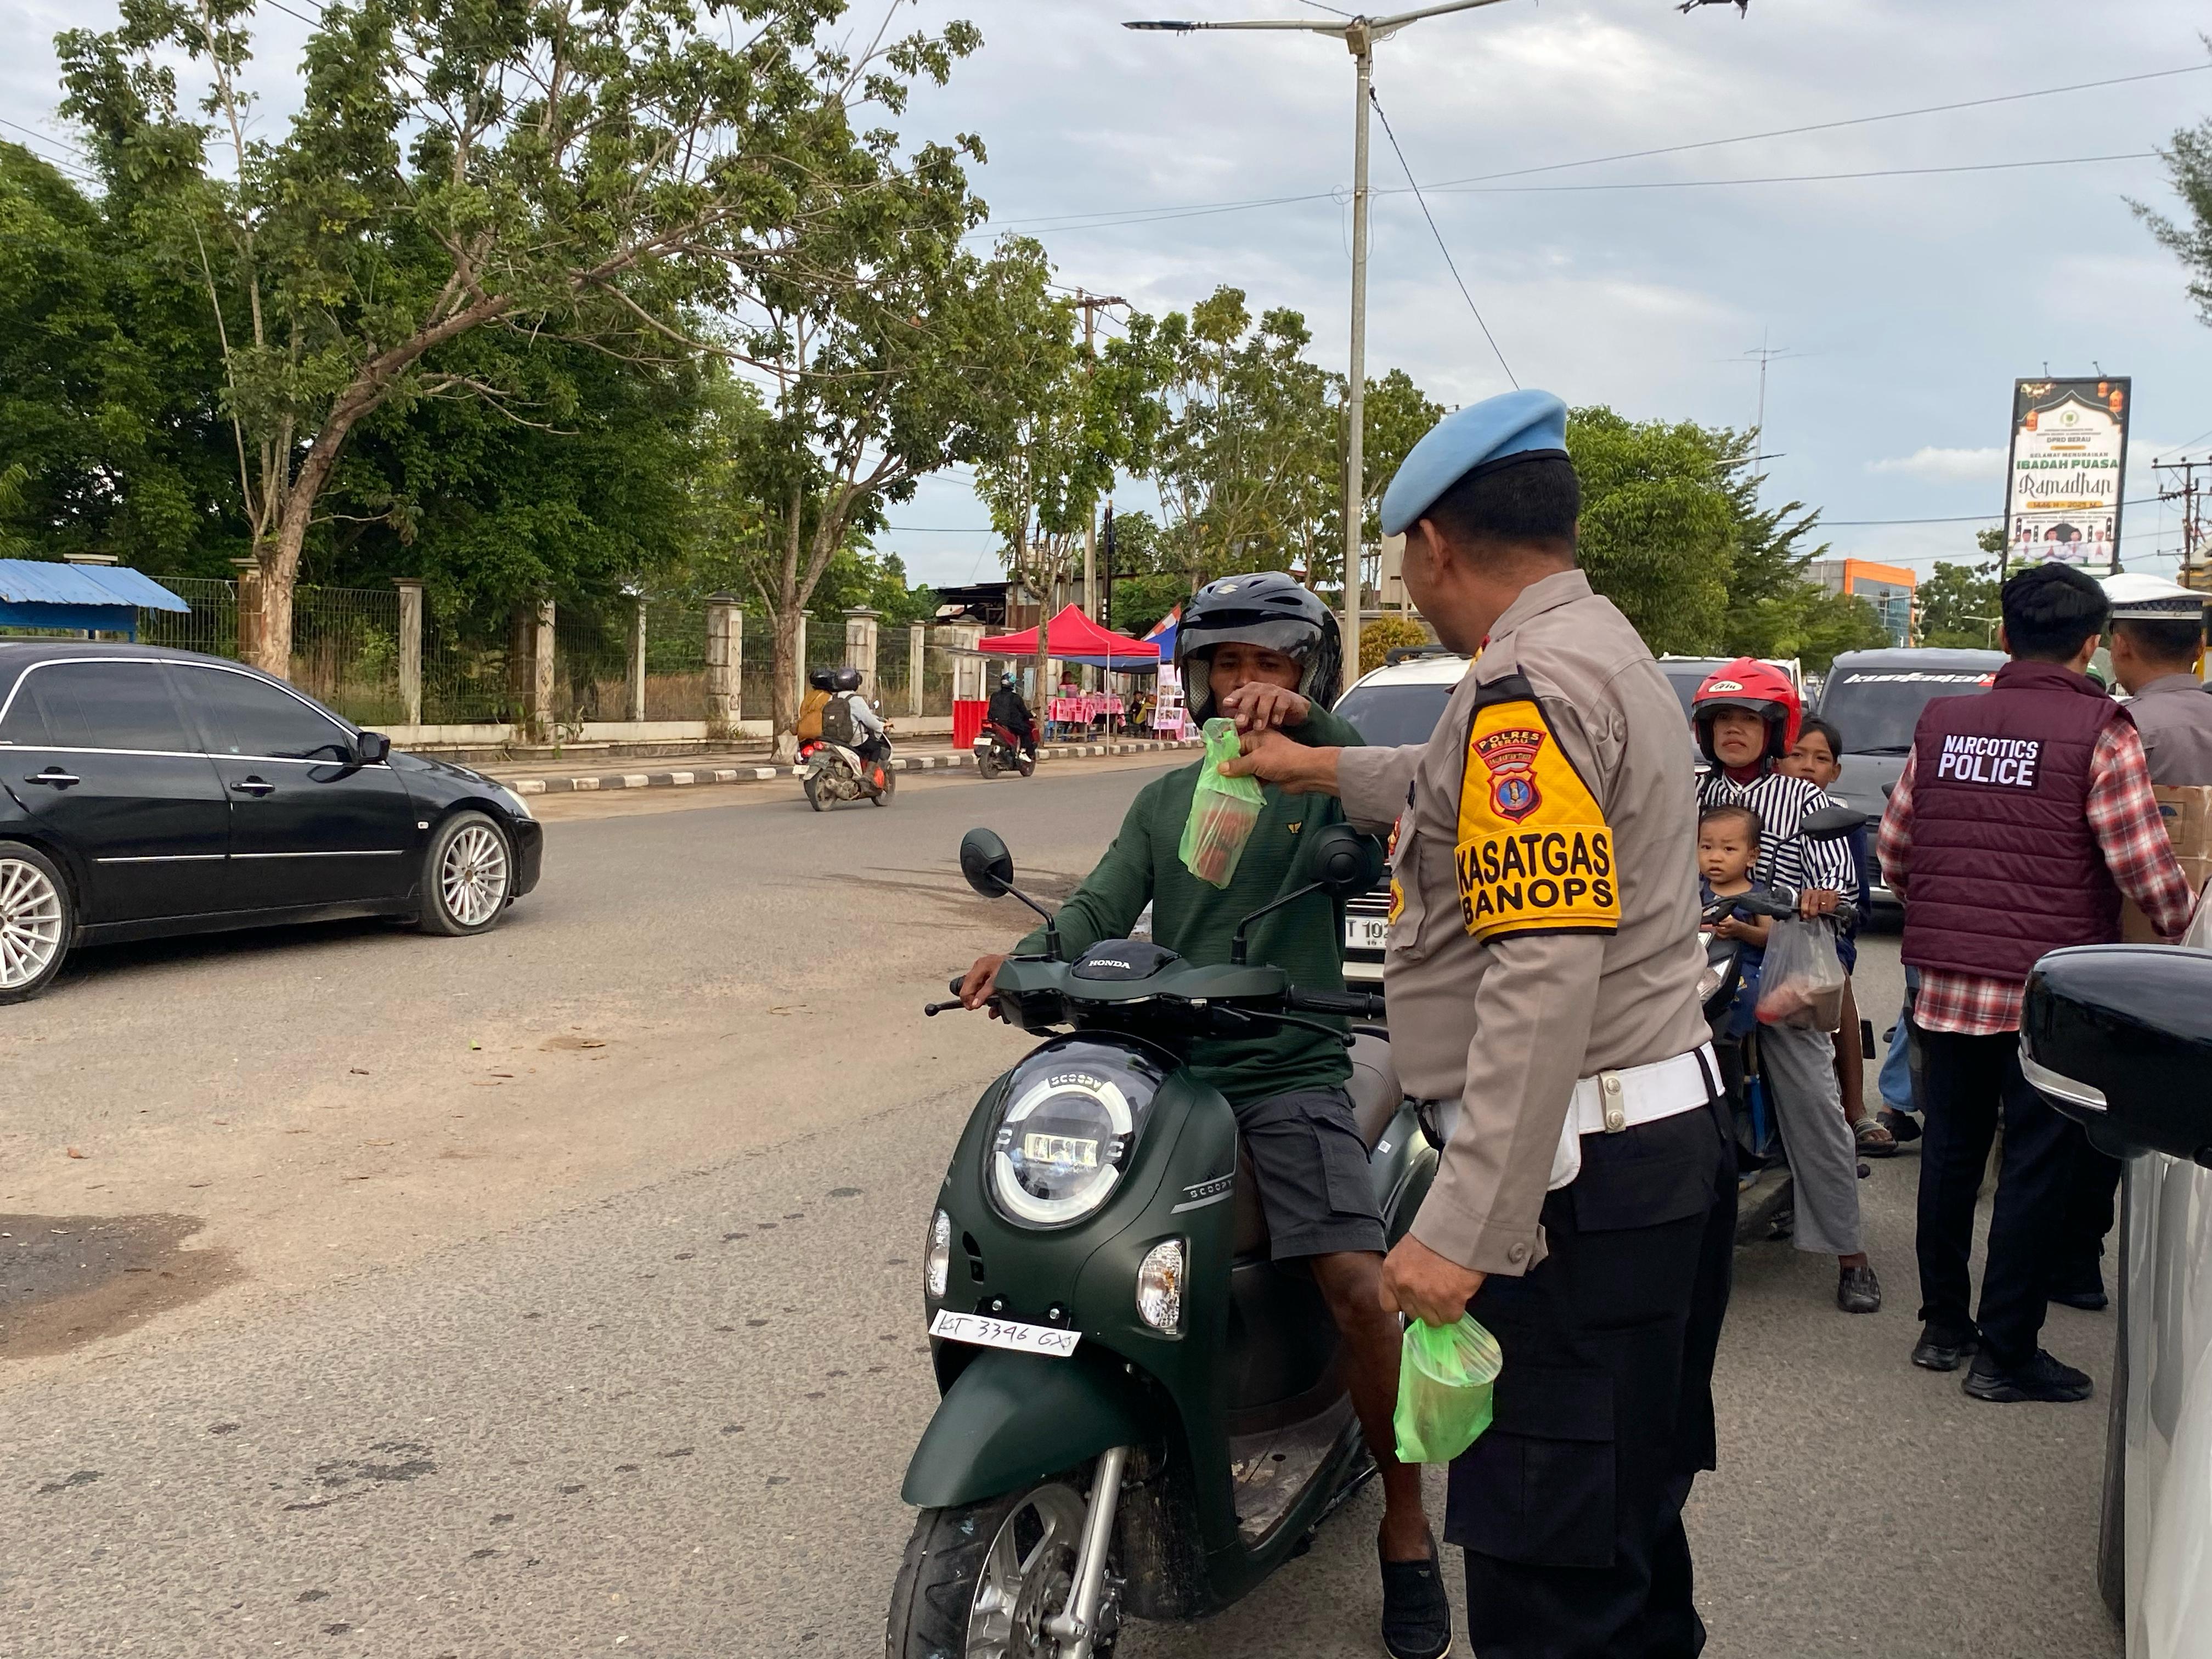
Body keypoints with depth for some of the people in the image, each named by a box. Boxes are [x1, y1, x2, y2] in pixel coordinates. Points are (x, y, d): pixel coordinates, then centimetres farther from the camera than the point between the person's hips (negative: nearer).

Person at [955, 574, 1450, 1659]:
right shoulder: (1165, 799, 18)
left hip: (1289, 1078, -4)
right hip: (1163, 1069, 4)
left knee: (1358, 1289, -21)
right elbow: (1103, 908, 5)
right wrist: (1025, 957, -15)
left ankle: (1405, 1525, 1)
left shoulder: (1325, 783, 7)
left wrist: (1310, 724, -28)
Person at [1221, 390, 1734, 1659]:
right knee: (1627, 1498, 21)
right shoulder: (1610, 650, 17)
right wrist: (1319, 769, 48)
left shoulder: (1532, 677, -16)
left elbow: (1546, 976, -25)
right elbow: (1463, 789, 37)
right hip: (1672, 1127, 11)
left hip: (1574, 1169, -11)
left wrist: (1462, 1225, -26)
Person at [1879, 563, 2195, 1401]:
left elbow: (1891, 849, 9)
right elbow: (2146, 869, -11)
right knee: (2036, 1165, 5)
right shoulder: (2100, 733, -9)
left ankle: (1943, 1325, 27)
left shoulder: (1942, 721, 5)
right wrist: (2182, 931, 8)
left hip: (1945, 981, 5)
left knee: (1950, 1151, 16)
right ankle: (2007, 1353, 12)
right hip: (2049, 987, -4)